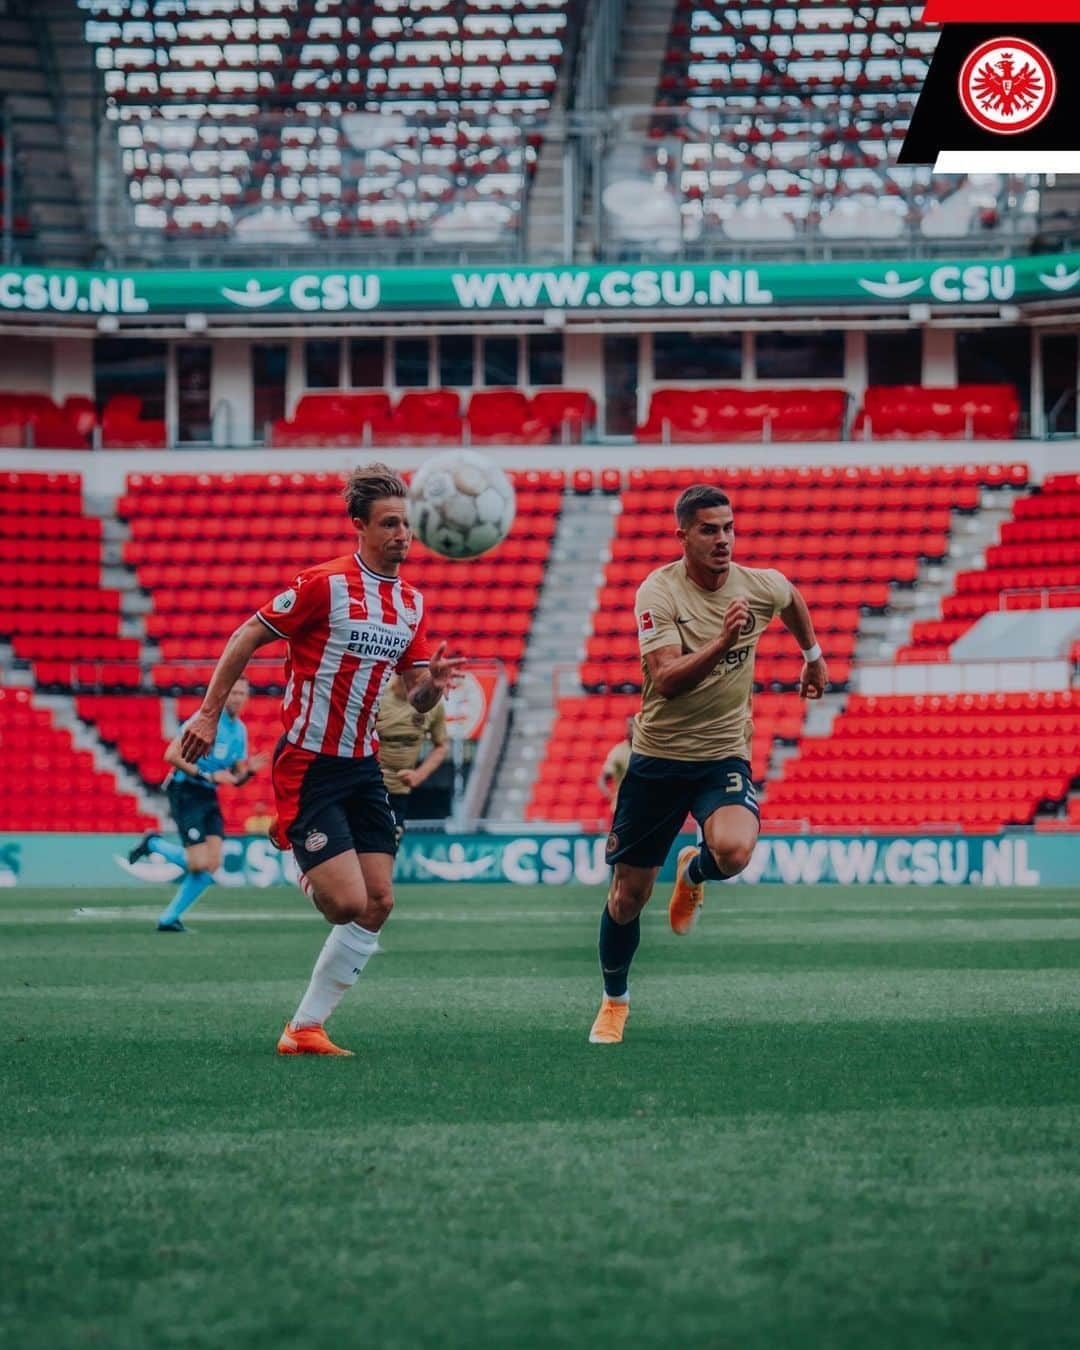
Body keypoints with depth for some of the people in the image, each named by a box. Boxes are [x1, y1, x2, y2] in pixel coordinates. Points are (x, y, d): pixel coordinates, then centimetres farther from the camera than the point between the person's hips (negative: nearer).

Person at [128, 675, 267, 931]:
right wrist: (208, 776, -21)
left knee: (212, 865, -3)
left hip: (209, 796, 8)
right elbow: (172, 755, -18)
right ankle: (152, 844, 10)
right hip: (185, 792, -8)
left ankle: (169, 918, 8)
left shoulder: (240, 730, 11)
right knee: (199, 863, -16)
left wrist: (249, 771, -7)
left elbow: (236, 779, 16)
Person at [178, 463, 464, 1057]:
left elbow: (417, 700, 12)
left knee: (378, 905, -2)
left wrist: (431, 684, -12)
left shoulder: (411, 602, 9)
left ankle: (305, 1029, 8)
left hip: (362, 767, 7)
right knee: (350, 905, -16)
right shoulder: (325, 584, -13)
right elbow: (246, 638, -6)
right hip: (308, 766, -7)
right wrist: (209, 712, -10)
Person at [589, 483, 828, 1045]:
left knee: (734, 851, -30)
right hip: (658, 756, -1)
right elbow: (666, 678, -26)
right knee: (629, 894, 4)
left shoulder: (759, 585, -3)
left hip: (724, 754, 1)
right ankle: (614, 1000, 31)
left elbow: (791, 598, 24)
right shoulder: (658, 592, -14)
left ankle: (694, 871, 10)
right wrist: (723, 641, -38)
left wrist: (814, 656, 35)